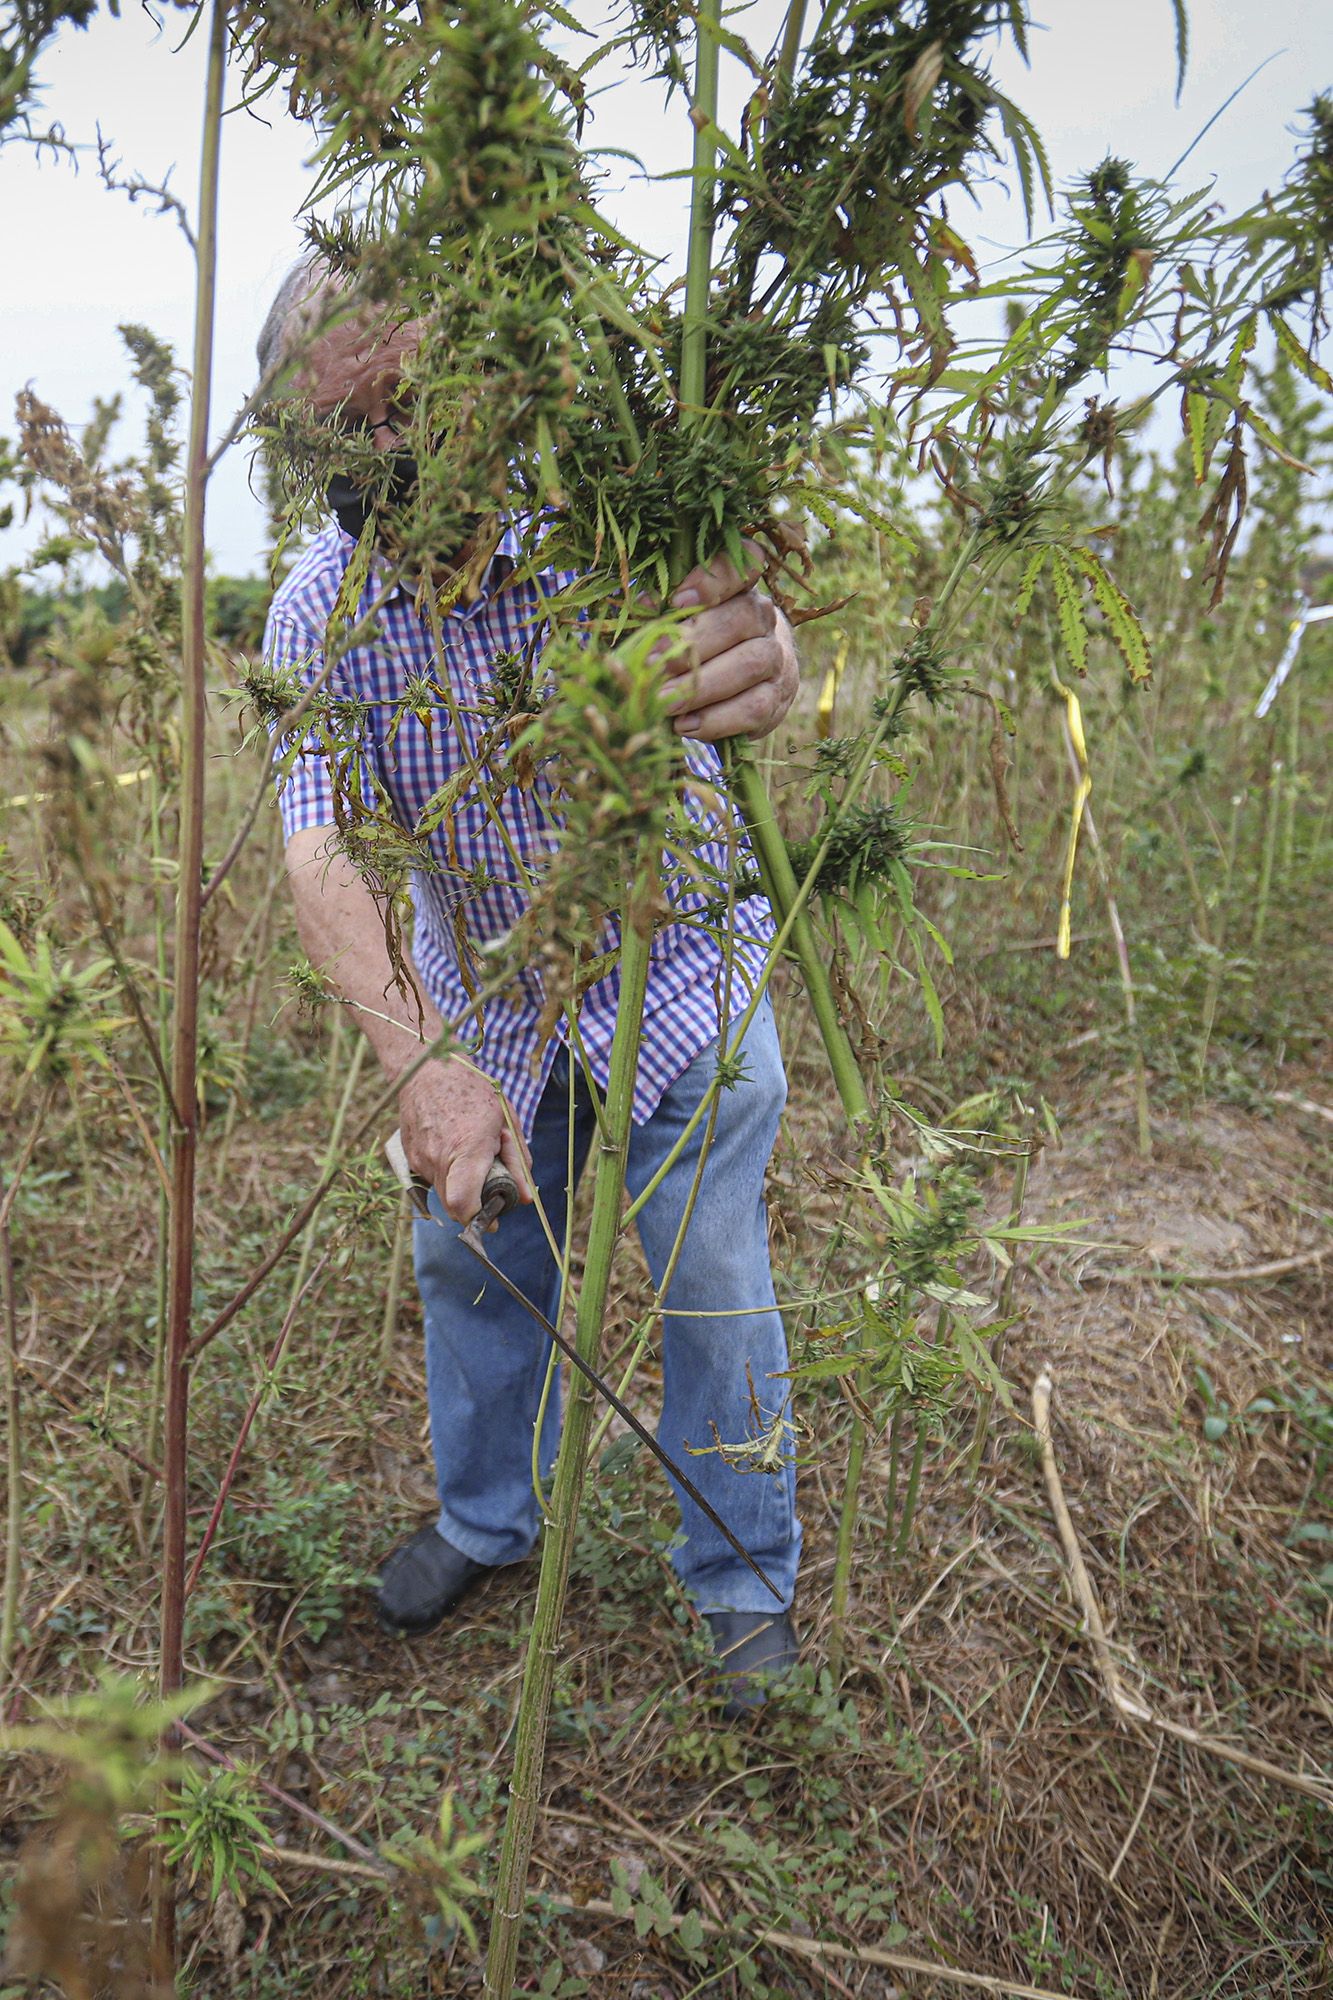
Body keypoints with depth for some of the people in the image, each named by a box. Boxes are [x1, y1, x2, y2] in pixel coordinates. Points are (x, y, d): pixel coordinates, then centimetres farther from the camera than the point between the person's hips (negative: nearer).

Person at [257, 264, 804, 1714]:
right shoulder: (319, 612, -16)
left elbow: (744, 666, -43)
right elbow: (320, 850, -26)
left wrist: (750, 663, -70)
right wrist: (425, 1061, -43)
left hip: (681, 970, -3)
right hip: (484, 1001, 3)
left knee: (715, 1287, 4)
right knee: (471, 1254, 16)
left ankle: (745, 1581, 28)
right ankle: (487, 1520, 42)